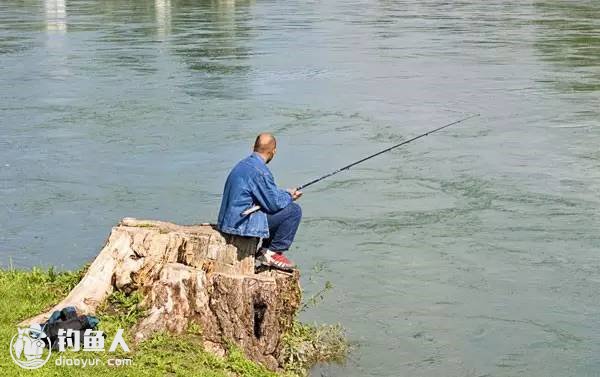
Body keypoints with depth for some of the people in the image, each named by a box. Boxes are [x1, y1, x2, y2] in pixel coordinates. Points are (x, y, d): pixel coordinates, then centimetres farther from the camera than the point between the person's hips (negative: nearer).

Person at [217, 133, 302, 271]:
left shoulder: (243, 164, 12)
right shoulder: (260, 171, -19)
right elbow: (274, 204, -15)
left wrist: (285, 193, 23)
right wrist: (288, 196, 5)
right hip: (242, 223, -10)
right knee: (293, 210, -6)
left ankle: (265, 251, 20)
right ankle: (273, 253, 0)